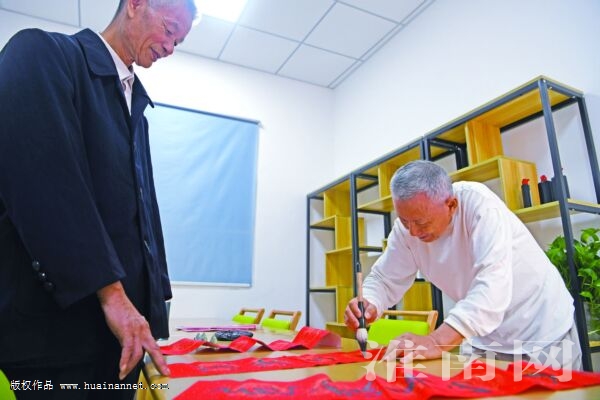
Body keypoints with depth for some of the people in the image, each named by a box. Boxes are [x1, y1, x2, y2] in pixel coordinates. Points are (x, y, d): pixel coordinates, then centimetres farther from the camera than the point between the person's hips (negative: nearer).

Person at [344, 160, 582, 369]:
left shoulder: (479, 203, -30)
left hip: (543, 335, -4)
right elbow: (385, 279, -8)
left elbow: (493, 284, -41)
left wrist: (438, 341, -51)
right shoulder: (407, 225, -14)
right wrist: (369, 305, -31)